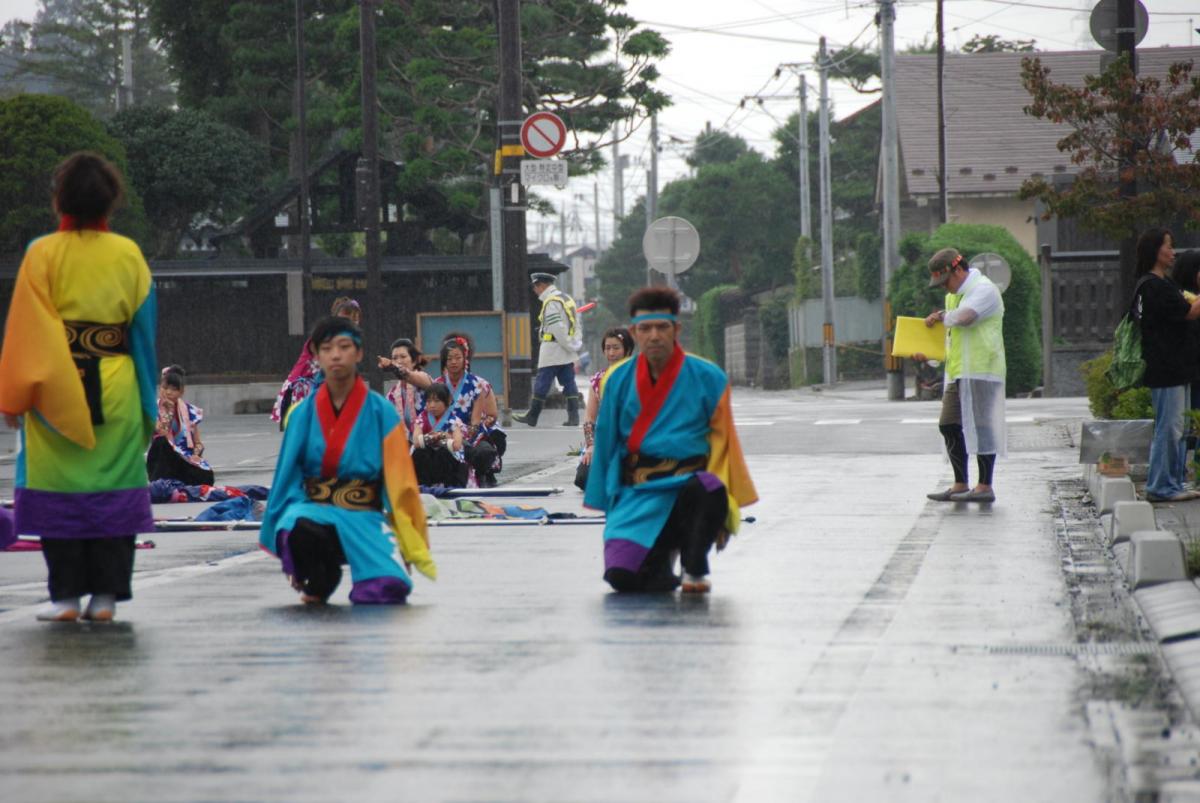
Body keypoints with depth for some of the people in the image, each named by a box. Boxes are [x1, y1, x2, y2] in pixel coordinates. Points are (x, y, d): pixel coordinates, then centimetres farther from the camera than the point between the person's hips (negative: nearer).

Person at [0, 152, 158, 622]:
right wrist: (147, 403, 15)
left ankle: (66, 596, 3)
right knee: (113, 489, 6)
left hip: (56, 393, -2)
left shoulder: (42, 254, -5)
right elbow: (144, 330, 6)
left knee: (60, 491, 4)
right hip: (117, 390, 2)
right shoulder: (129, 255, 2)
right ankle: (106, 595, 4)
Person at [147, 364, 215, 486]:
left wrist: (196, 454, -12)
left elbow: (198, 443, 9)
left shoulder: (190, 411, 8)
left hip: (186, 461, 1)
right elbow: (161, 434, -17)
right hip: (162, 461, -1)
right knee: (161, 442, -36)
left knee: (206, 476, -30)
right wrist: (168, 411, -16)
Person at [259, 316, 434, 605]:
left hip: (366, 518, -1)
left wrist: (412, 547, 0)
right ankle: (320, 581, 0)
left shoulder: (381, 412, -2)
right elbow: (286, 476, 9)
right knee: (299, 532, -38)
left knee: (389, 589, -29)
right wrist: (277, 525, 0)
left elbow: (400, 483, 0)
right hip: (313, 509, 1)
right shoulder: (303, 414, 3)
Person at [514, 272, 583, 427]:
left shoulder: (551, 302, -14)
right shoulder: (567, 298, 15)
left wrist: (570, 346, -16)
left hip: (552, 349, -9)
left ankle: (532, 416, 6)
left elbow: (557, 328, -21)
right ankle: (573, 417, 1)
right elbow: (576, 325, 16)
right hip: (568, 352, 9)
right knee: (569, 383, 6)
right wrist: (574, 343, 11)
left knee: (542, 384, -1)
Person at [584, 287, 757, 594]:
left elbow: (723, 443, 2)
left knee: (708, 488, -39)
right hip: (637, 494, 2)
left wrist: (727, 509, -5)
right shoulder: (619, 381, 5)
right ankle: (663, 554, 21)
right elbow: (606, 444, 12)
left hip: (690, 487, -2)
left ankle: (695, 569, -12)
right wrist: (608, 505, 12)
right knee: (622, 577, -17)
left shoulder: (707, 378, 0)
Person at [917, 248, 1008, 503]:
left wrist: (941, 316, -8)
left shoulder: (984, 289, -10)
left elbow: (964, 317, -27)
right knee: (949, 425, 8)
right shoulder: (954, 295, 21)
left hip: (980, 370, -10)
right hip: (957, 373, 10)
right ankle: (961, 485, 14)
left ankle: (985, 486, -4)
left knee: (980, 427, -8)